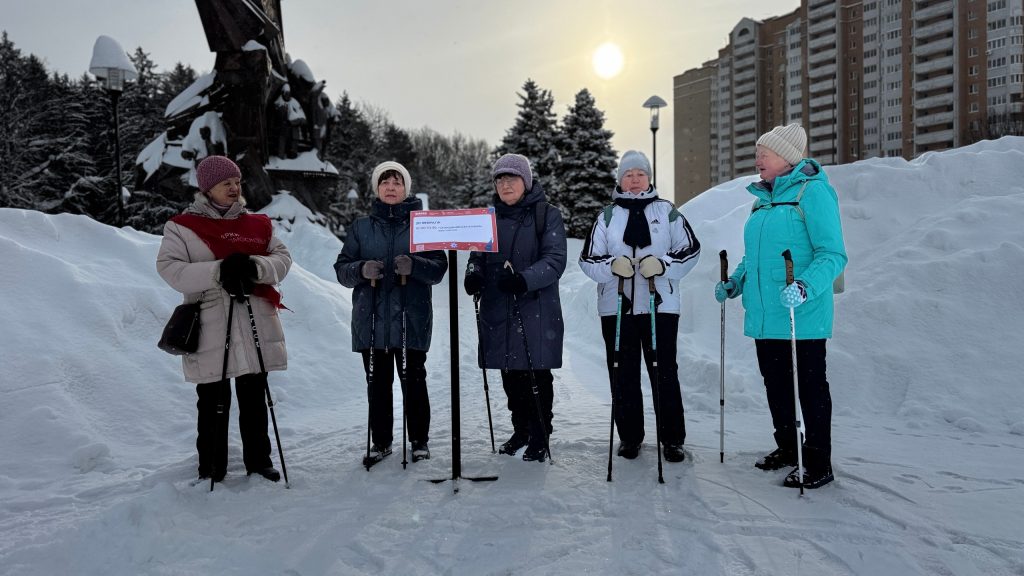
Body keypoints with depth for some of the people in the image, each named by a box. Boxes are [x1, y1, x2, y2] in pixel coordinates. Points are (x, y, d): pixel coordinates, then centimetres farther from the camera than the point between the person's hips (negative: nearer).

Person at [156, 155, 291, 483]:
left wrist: (254, 267, -16)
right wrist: (218, 271, -21)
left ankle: (258, 461, 23)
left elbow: (282, 258, 5)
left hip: (256, 327, 3)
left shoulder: (257, 224, 12)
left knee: (254, 399, 11)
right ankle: (211, 469, 19)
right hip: (210, 329, -3)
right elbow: (169, 269, -9)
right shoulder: (182, 227, 3)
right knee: (214, 402, 5)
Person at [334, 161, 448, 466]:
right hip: (371, 318, 2)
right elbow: (342, 268, 6)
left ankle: (419, 440, 18)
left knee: (413, 380, 3)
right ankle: (381, 440, 22)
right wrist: (361, 269, -15)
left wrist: (414, 265, -21)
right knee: (378, 383, 9)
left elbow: (440, 267, -1)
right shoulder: (361, 227, 10)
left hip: (411, 318, -2)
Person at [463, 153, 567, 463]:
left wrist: (524, 279, -29)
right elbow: (478, 255, 12)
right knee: (510, 375, 12)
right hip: (498, 311, 4)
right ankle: (520, 429, 29)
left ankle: (540, 437, 15)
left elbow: (555, 260, -12)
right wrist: (473, 275, -12)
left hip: (536, 311, -4)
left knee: (537, 376, 1)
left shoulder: (547, 215, -1)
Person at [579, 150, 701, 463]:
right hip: (616, 306, 1)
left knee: (664, 372, 0)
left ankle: (672, 438, 11)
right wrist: (612, 265, -15)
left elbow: (690, 249, 5)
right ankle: (629, 435, 18)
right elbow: (588, 259, 5)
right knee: (623, 373, 5)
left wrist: (662, 264, -13)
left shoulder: (666, 211, 7)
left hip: (660, 305, -1)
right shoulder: (607, 216, 9)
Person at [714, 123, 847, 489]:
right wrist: (735, 282, 12)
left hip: (802, 316, -8)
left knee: (810, 387, 3)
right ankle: (787, 448, 34)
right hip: (763, 314, 8)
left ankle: (818, 463, 15)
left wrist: (806, 287, -32)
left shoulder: (813, 191, -10)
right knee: (775, 384, 17)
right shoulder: (763, 198, 15)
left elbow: (833, 254, -17)